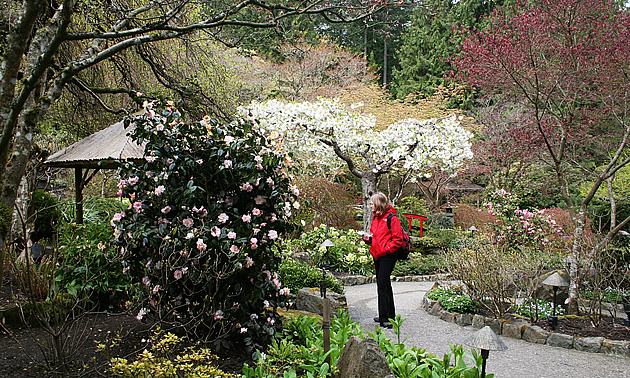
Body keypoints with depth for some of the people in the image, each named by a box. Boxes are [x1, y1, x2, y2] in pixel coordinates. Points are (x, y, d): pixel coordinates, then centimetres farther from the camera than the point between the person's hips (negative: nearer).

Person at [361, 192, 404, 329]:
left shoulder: (392, 218, -12)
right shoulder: (376, 217, 14)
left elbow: (398, 239, -14)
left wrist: (387, 249, -18)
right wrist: (368, 238, 5)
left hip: (388, 255, -9)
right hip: (377, 255, 9)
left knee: (382, 284, -12)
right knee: (382, 284, 13)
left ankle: (385, 318, -9)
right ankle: (389, 315, 24)